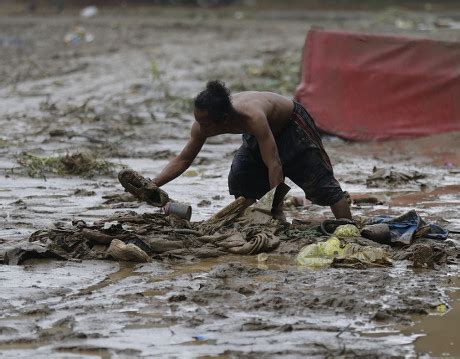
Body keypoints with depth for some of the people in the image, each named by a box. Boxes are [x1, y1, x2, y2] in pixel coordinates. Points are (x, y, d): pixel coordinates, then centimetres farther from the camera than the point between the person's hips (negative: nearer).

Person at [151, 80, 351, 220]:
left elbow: (274, 166, -46)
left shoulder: (252, 118, -46)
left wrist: (277, 209, -48)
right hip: (268, 133, 6)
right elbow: (182, 160, -15)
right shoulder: (203, 124, -27)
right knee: (238, 180, -7)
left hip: (292, 125, -6)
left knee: (321, 183, -3)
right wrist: (154, 184, -27)